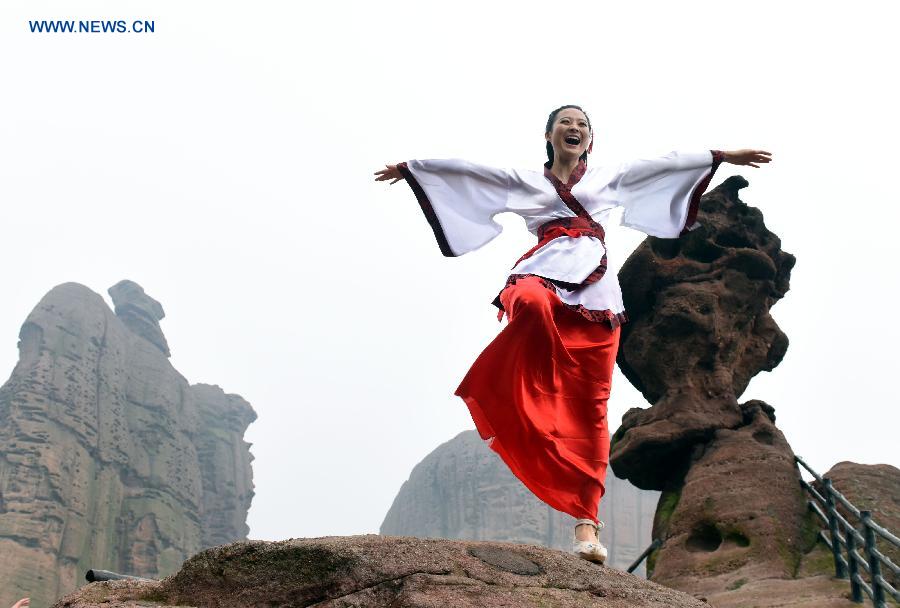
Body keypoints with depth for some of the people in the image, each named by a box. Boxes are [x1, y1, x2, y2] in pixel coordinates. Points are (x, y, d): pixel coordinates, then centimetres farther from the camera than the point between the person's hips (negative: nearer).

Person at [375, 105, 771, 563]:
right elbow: (465, 170, 20)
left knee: (590, 409, -8)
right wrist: (411, 168, 18)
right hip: (545, 275, -1)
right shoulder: (525, 182, 23)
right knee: (532, 304, -44)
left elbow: (666, 165, 27)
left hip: (596, 293, 1)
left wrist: (722, 155, 26)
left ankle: (585, 524, -11)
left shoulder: (609, 179, 27)